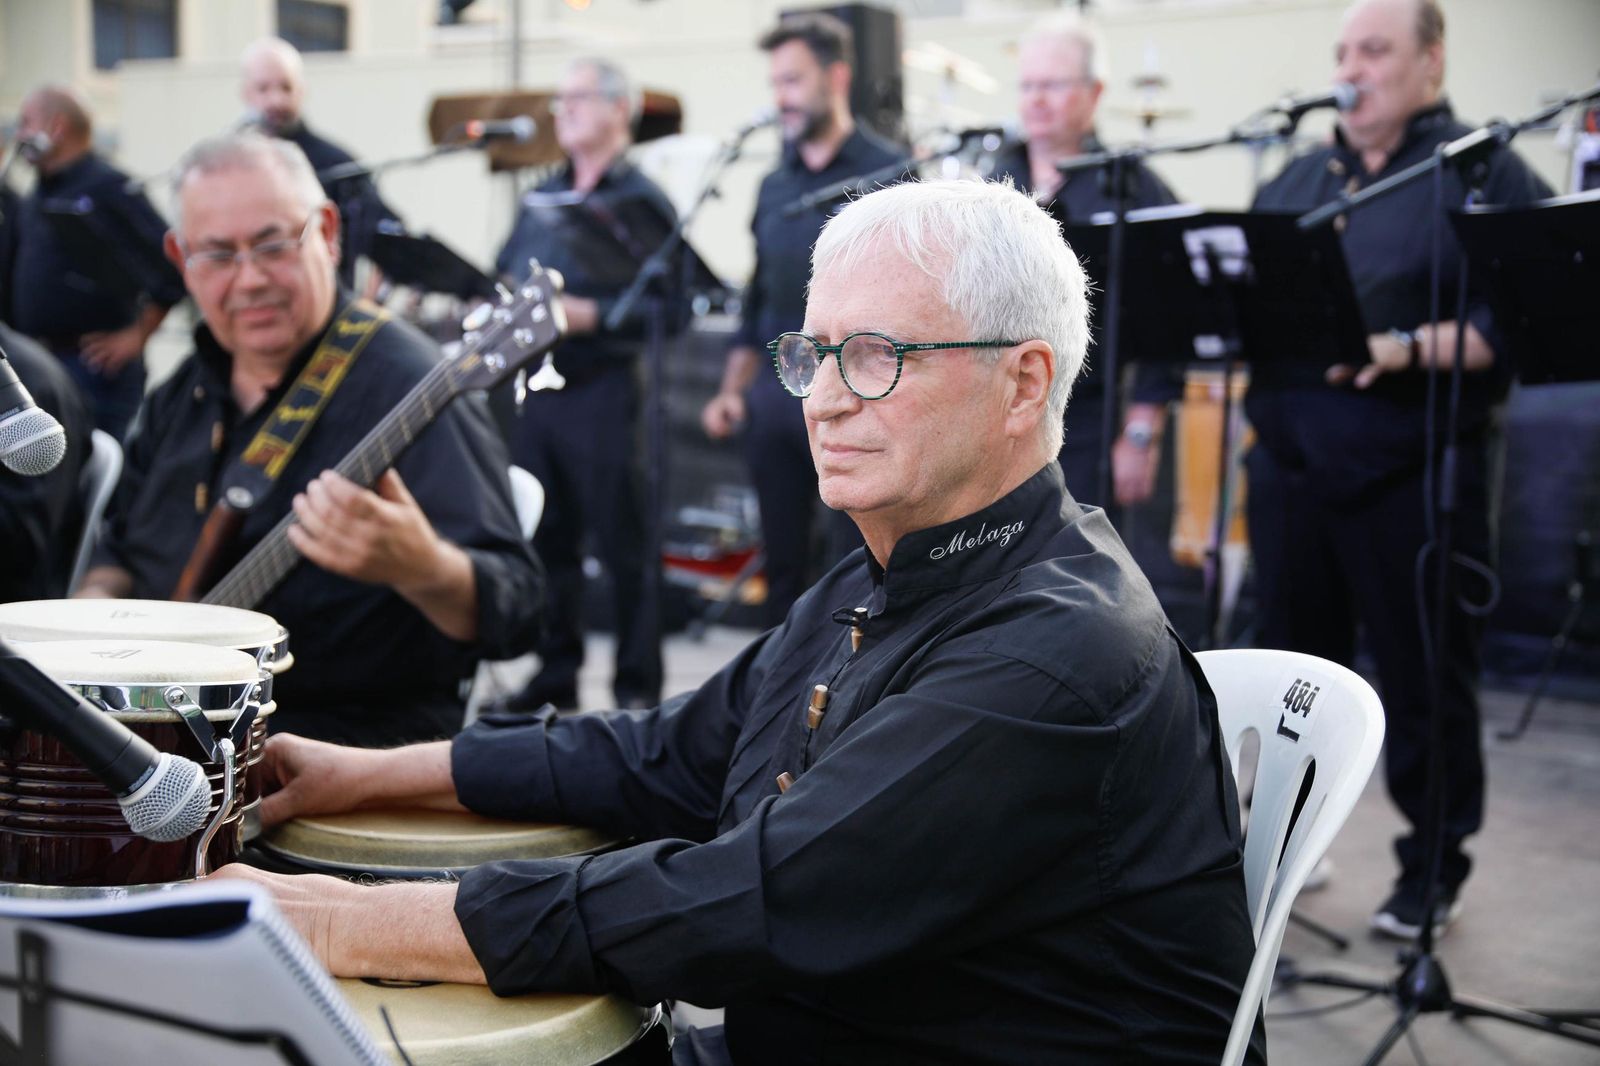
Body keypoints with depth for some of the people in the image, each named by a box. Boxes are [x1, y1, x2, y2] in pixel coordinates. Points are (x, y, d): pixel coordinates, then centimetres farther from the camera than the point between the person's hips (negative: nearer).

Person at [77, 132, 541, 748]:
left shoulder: (402, 387, -16)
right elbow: (123, 543, 25)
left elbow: (513, 614, -24)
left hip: (351, 741, -7)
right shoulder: (186, 391, 10)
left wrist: (419, 567, -44)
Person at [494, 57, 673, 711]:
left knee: (622, 545, -2)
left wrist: (587, 315, -22)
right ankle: (554, 674, 23)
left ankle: (638, 686, 7)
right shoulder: (543, 198, 17)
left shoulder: (641, 201, -5)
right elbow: (502, 276, 21)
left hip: (600, 392, -7)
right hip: (535, 387, 7)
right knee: (546, 540, 12)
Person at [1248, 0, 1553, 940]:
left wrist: (1409, 350, -26)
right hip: (1295, 467, 6)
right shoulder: (1297, 183, 16)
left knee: (1425, 677, 4)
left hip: (1416, 475, -5)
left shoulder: (1483, 175, -3)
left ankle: (1435, 865, 19)